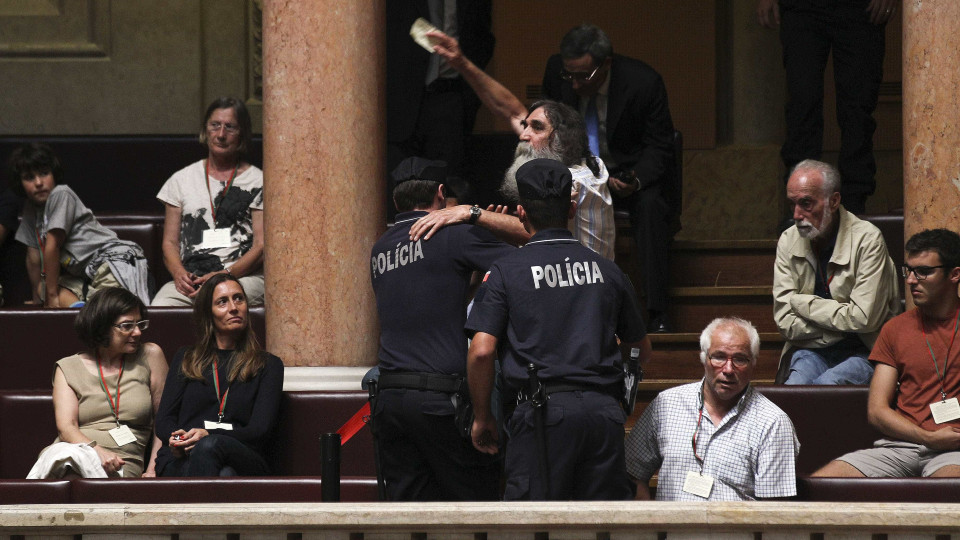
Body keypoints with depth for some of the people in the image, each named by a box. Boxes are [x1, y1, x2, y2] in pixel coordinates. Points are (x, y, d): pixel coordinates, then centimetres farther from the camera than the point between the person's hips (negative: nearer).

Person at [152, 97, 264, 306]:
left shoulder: (258, 182, 11)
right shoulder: (182, 179, 20)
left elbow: (261, 247, 2)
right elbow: (170, 242, 17)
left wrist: (224, 275, -14)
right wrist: (179, 274, -6)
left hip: (243, 276, -3)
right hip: (189, 278, 3)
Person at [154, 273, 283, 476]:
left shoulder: (268, 365, 18)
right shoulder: (185, 359, 25)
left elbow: (260, 431, 4)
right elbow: (164, 420, 17)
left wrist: (209, 437, -16)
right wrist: (175, 440, -11)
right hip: (180, 462, 1)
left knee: (209, 446, -42)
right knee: (224, 476, -40)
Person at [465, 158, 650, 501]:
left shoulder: (505, 272, 3)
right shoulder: (607, 271, 13)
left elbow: (481, 351, -6)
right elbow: (642, 352, 23)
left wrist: (482, 418, 7)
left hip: (542, 411, -3)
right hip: (604, 409, 3)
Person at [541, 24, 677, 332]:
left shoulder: (644, 82, -20)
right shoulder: (556, 70, -11)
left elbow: (658, 148, -12)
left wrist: (635, 181, -33)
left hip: (629, 172, -2)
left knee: (650, 203, -34)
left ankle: (657, 315, -33)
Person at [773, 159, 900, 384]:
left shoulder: (867, 239, -9)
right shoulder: (789, 241, 5)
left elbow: (864, 318, -16)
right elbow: (786, 323, 0)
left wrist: (803, 303, -7)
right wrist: (841, 323, -11)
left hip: (862, 353, -3)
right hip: (812, 351, 3)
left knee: (827, 384, -35)